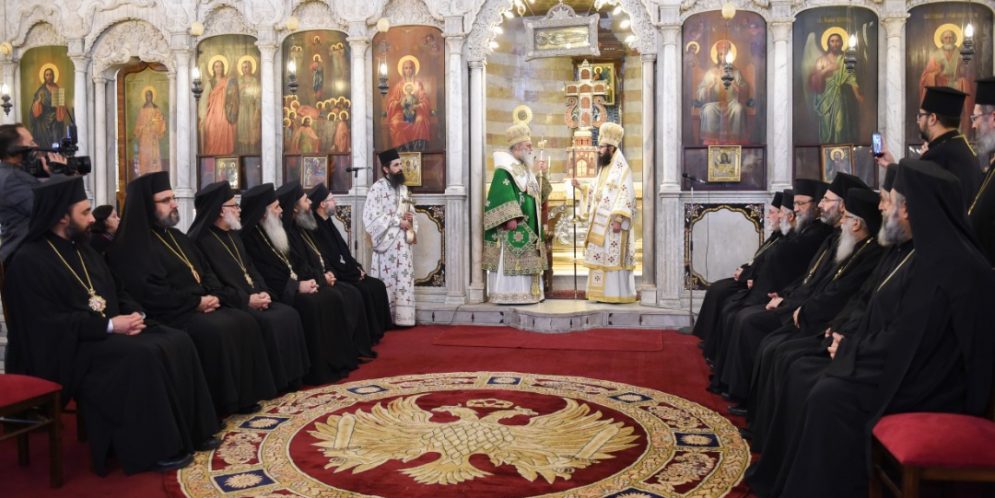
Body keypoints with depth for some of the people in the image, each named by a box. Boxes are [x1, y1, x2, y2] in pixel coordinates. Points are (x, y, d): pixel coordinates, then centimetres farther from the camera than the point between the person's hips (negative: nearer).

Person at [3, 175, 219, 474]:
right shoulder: (29, 262, -11)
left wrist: (134, 314, -2)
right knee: (142, 356, -32)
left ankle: (189, 430, -5)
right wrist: (109, 325, -22)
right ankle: (157, 447, -23)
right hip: (69, 347, -8)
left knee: (177, 343, -10)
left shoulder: (84, 252, 17)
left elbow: (117, 293, 21)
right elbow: (50, 323, -19)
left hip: (110, 332, 9)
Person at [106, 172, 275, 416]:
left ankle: (242, 395, -6)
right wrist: (195, 302, -17)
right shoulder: (132, 246, -8)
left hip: (202, 305, 8)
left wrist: (213, 295, -3)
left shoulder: (177, 237, 20)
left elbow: (206, 270, 20)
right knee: (215, 330, -32)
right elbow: (148, 292, -18)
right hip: (171, 314, -8)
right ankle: (217, 403, -22)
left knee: (243, 321, -12)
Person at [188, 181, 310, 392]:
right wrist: (246, 300, -20)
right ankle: (273, 380, -14)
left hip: (253, 299, 9)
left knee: (288, 314, -10)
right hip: (232, 305, -8)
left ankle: (290, 376, -4)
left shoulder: (233, 235, 19)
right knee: (269, 322, -28)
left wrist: (263, 293, -2)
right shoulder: (200, 240, -11)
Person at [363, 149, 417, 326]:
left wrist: (410, 219, -2)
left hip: (403, 242, 7)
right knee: (386, 280, -6)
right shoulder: (378, 188, -7)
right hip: (386, 241, -7)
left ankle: (401, 318, 10)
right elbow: (371, 216, -15)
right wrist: (398, 221, -15)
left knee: (403, 279, 5)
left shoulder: (403, 188, 14)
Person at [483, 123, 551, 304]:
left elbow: (538, 193, 23)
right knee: (510, 260, -8)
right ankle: (507, 295, -4)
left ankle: (524, 293, 15)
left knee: (526, 260, 10)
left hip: (527, 227, 10)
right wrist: (510, 218, -27)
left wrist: (542, 175, 9)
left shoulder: (525, 169, 17)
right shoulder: (504, 170, -11)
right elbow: (502, 196, -20)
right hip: (512, 228, -9)